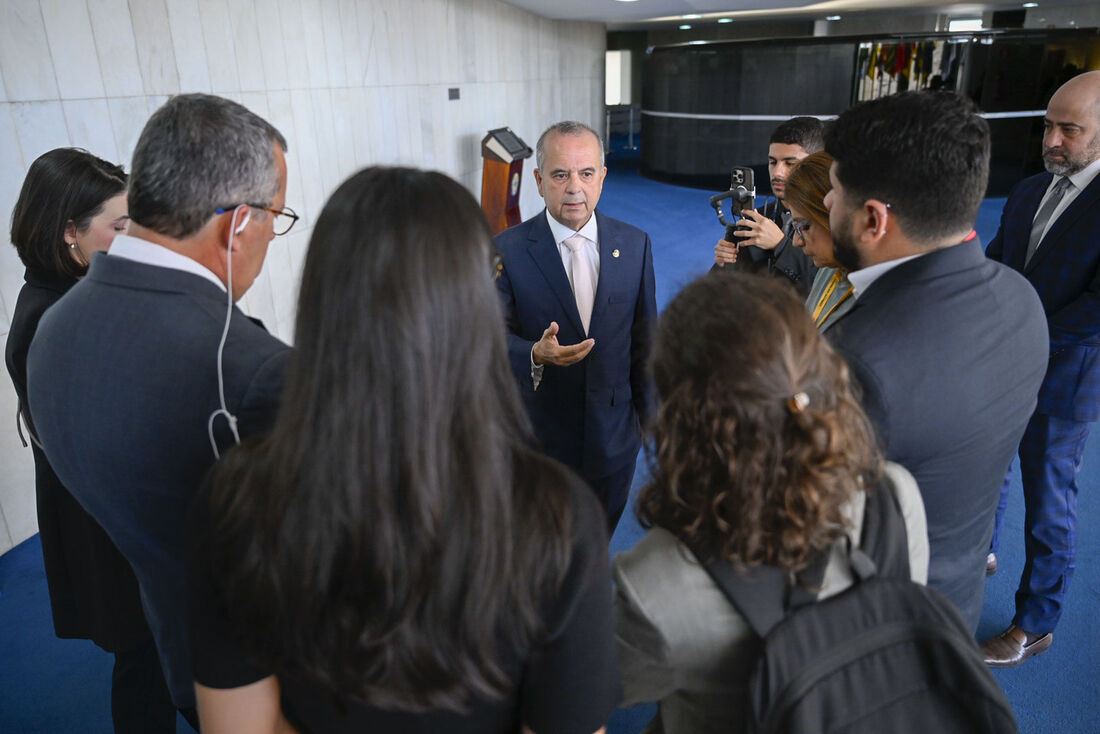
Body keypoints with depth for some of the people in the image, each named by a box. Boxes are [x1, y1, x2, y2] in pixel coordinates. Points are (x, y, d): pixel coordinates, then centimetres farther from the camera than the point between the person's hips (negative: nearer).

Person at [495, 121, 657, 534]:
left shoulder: (635, 245, -1)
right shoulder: (507, 250, -10)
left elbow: (644, 338, 6)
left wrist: (650, 416, 11)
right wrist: (536, 354, -33)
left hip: (613, 437, 2)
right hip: (536, 436, -2)